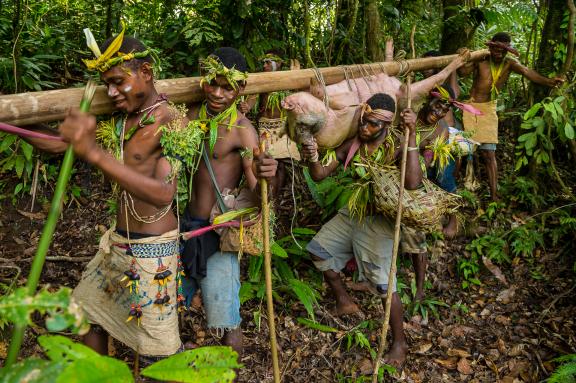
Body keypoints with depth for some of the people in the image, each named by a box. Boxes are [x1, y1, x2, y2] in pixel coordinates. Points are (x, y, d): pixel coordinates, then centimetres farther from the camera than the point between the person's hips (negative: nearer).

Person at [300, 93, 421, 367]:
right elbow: (320, 175, -5)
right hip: (351, 214, 6)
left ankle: (400, 343, 14)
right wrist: (313, 158, -28)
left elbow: (412, 183, -39)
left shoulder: (396, 148, -20)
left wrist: (411, 135, -38)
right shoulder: (352, 144, -5)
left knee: (384, 284, -7)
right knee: (318, 250, 13)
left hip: (378, 221, -6)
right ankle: (344, 303, 32)